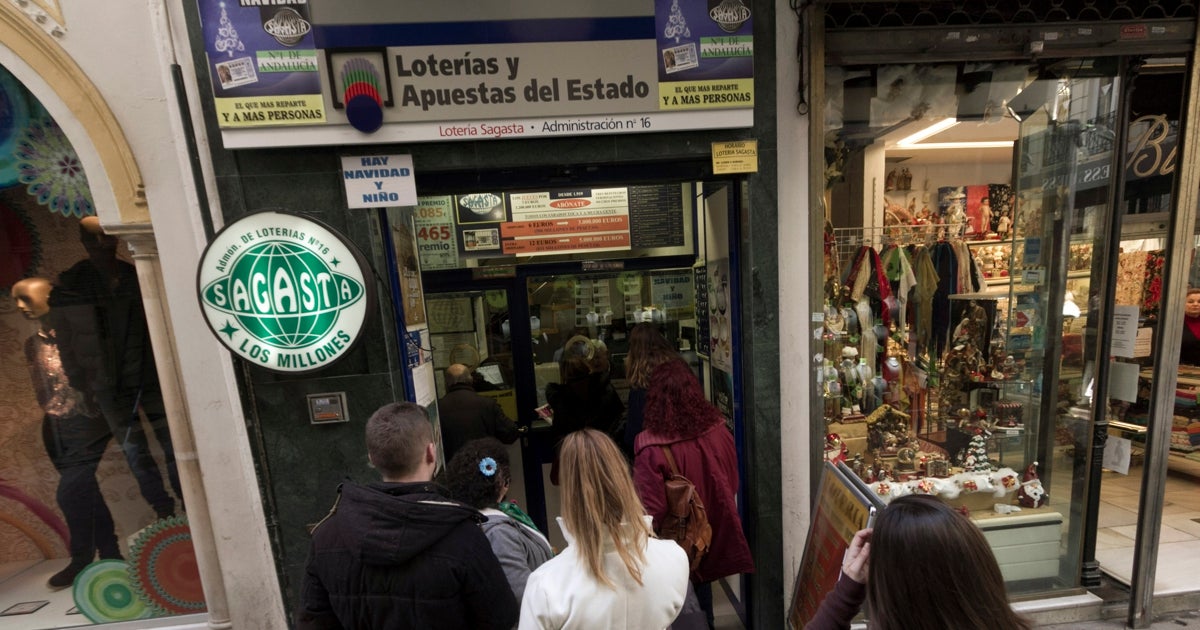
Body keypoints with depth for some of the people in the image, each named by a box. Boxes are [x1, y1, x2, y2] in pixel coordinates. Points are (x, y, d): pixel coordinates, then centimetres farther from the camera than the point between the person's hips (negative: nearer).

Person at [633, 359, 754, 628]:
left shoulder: (651, 447, -31)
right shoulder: (718, 431, -16)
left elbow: (652, 511, -24)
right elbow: (732, 486, -1)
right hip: (714, 534, 4)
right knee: (702, 595, 28)